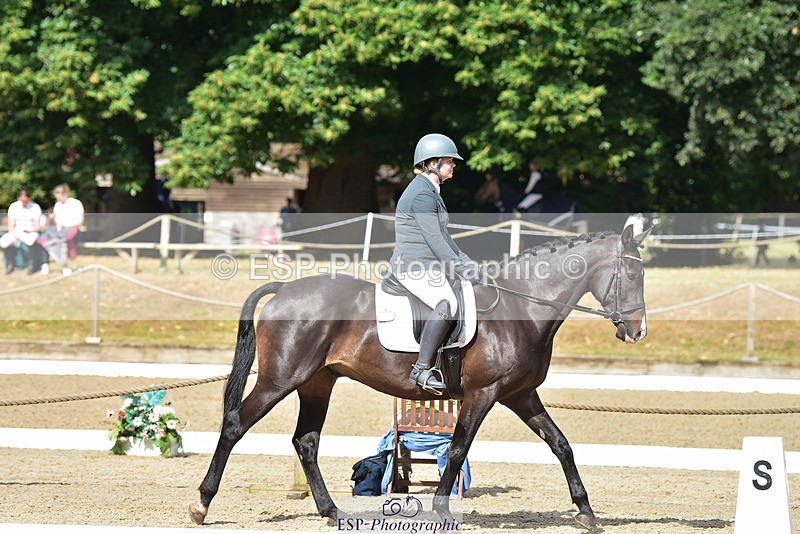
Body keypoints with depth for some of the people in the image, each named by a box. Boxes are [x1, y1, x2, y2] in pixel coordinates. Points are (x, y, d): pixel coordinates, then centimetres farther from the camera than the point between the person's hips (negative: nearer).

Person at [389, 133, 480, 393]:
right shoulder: (421, 194, -15)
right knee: (447, 304, -33)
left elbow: (442, 235, 25)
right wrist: (460, 269, -17)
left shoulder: (431, 191, 19)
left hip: (430, 267, 11)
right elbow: (434, 239, -20)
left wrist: (465, 261, 16)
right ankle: (422, 369, -32)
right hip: (414, 267, -11)